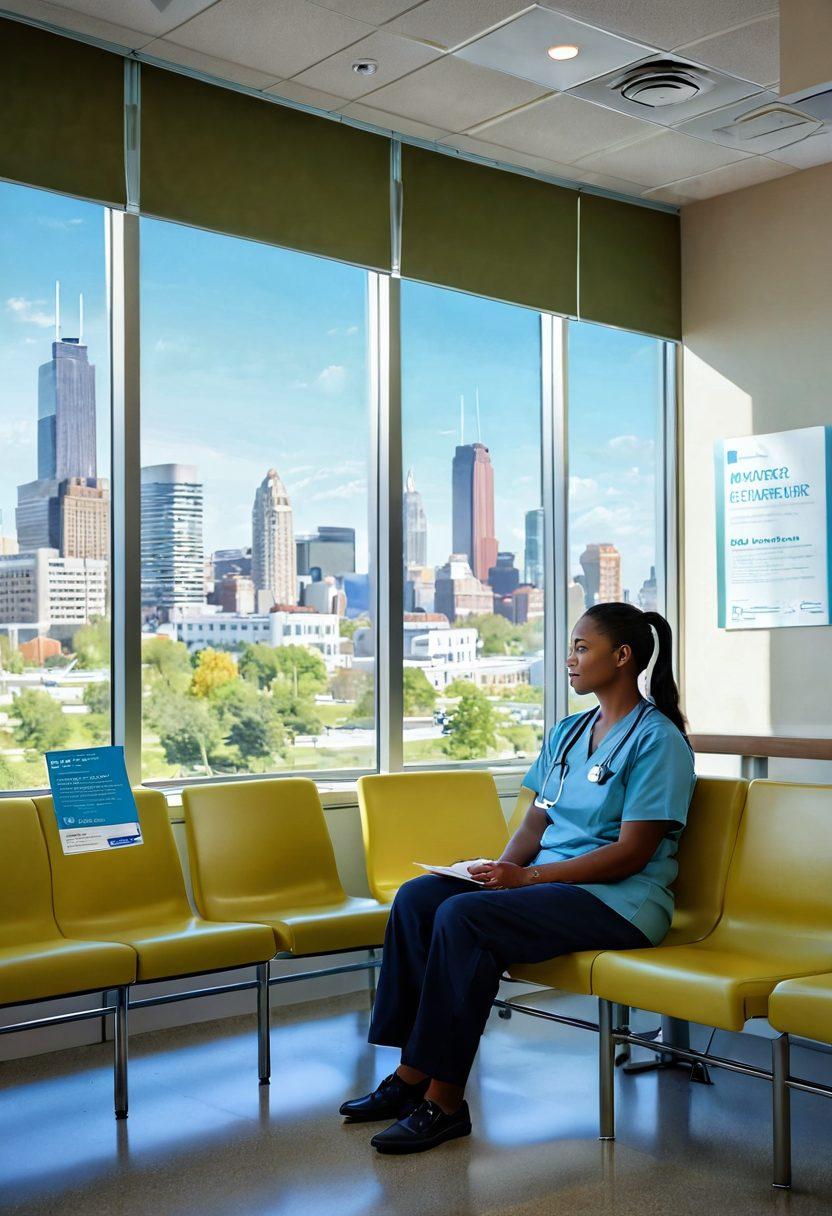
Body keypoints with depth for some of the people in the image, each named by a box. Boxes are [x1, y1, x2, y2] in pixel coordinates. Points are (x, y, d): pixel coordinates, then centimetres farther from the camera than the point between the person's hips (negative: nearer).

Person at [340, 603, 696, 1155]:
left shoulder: (657, 740, -9)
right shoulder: (567, 732, 17)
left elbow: (631, 852, -16)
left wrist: (527, 877, -20)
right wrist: (503, 869, -6)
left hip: (619, 901, -8)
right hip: (551, 881, 9)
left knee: (463, 917, -28)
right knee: (418, 896, -11)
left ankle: (444, 1101, -21)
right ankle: (411, 1074, -11)